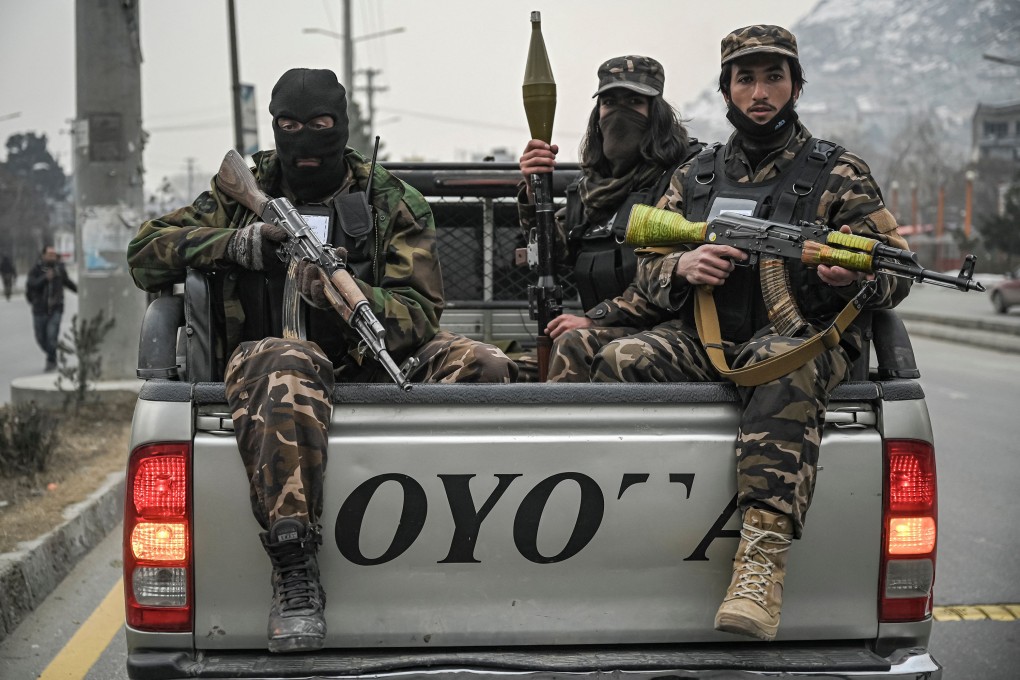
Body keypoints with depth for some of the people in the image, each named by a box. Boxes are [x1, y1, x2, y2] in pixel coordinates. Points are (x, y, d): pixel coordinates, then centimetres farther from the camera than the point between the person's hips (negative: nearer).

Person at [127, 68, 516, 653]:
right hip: (271, 355, -1)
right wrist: (234, 244, -9)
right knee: (287, 366, -40)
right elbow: (145, 254, 9)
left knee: (483, 366, -25)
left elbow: (420, 315, -1)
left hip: (372, 359, 2)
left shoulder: (395, 203, 9)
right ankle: (295, 579, -43)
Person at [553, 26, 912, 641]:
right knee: (618, 360, -28)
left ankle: (763, 557, -47)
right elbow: (648, 271, 18)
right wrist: (682, 267, -7)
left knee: (783, 367, -40)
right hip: (698, 336, 3)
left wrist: (850, 274, -18)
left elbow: (896, 273, 7)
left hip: (801, 338, -3)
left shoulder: (840, 174, 12)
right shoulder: (695, 176, 20)